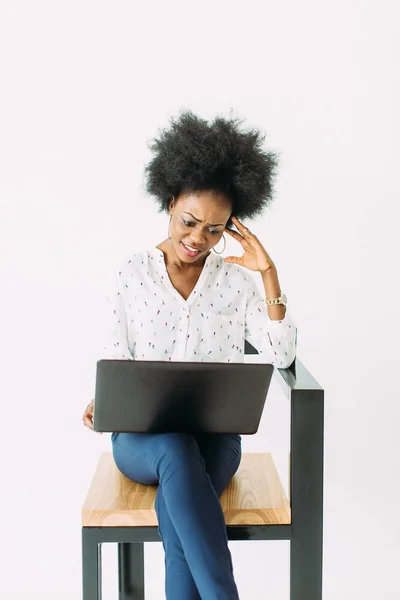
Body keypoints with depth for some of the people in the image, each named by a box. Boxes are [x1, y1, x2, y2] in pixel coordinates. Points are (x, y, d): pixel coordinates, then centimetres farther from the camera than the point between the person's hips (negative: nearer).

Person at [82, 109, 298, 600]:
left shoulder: (236, 279, 4)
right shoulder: (132, 274, 3)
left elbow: (280, 356, -6)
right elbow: (116, 359, 7)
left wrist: (268, 273, -10)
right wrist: (100, 403, -14)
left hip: (213, 434, 1)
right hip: (141, 436, 0)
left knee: (176, 508, -34)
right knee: (176, 451, -38)